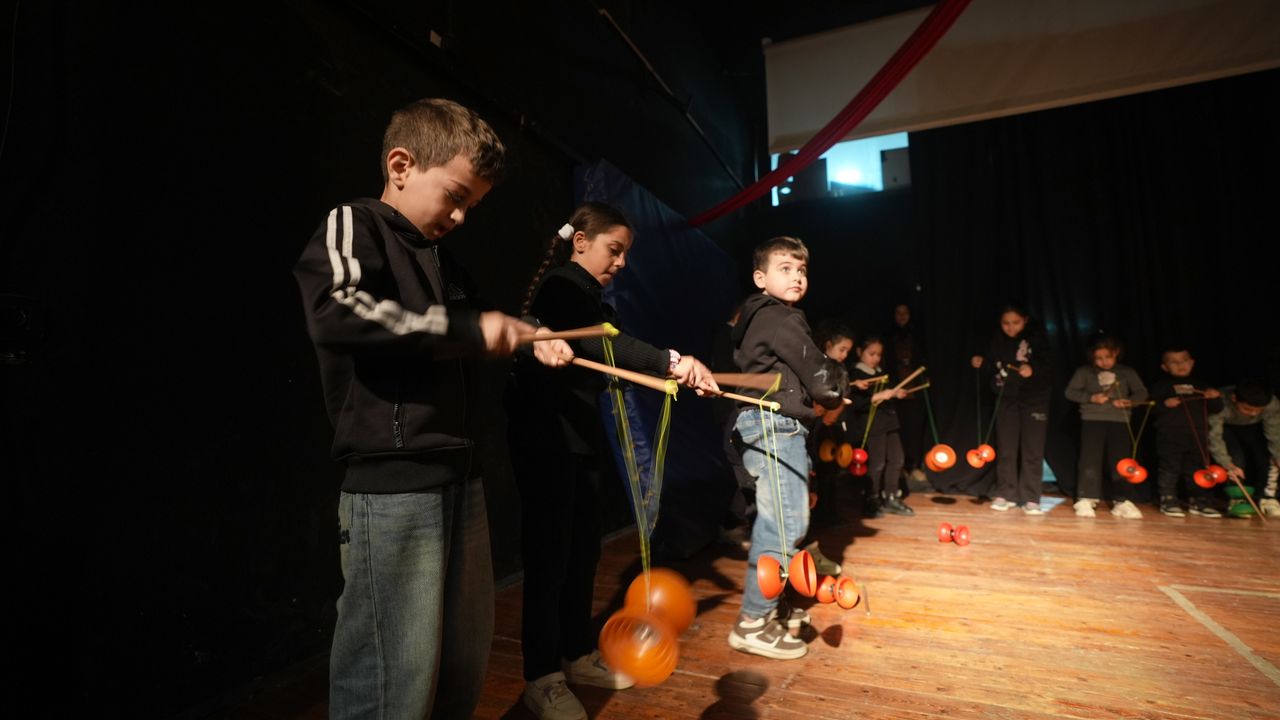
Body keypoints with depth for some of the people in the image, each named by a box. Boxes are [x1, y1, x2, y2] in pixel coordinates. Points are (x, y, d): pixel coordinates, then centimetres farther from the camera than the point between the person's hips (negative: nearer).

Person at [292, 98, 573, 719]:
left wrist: (524, 343, 17)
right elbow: (336, 312, -25)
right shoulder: (352, 225, -4)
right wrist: (469, 329, -21)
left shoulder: (446, 266, 19)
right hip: (391, 486, -8)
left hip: (459, 476, 8)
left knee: (465, 668, 15)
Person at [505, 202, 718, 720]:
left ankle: (578, 656, 30)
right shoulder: (559, 288, -11)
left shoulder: (591, 299, 17)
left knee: (584, 549, 14)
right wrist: (671, 360, -38)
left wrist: (680, 374, 0)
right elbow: (597, 344, -29)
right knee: (550, 553, -2)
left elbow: (611, 364, 9)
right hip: (545, 439, -9)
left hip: (581, 436, 9)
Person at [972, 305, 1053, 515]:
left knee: (1032, 450, -1)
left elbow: (1048, 365, -14)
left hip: (1034, 399, -3)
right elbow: (992, 369, 10)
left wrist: (1033, 369, -32)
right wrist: (981, 363, -10)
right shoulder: (997, 341, 1)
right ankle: (1005, 495, 16)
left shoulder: (1035, 339, -9)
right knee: (1005, 449, 7)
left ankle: (1030, 499, 6)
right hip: (1006, 399, 3)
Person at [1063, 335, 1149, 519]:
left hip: (1119, 421, 2)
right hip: (1092, 419, -2)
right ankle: (1085, 500, -4)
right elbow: (1070, 392, 2)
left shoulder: (1127, 372, 9)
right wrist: (1091, 398, -13)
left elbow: (1141, 392, 8)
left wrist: (1130, 402, -12)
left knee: (1120, 461, 2)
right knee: (1090, 460, -5)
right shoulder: (1084, 371, 4)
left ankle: (1122, 501, 7)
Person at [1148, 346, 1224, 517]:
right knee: (1169, 468, -2)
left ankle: (1198, 501, 17)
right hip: (1169, 435, -4)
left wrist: (1214, 398, -3)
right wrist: (1164, 404, -22)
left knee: (1196, 468, 9)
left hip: (1197, 436, 4)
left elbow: (1215, 409, 16)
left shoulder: (1200, 385, 16)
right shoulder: (1161, 385, 3)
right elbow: (1150, 407, -4)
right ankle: (1168, 500, 4)